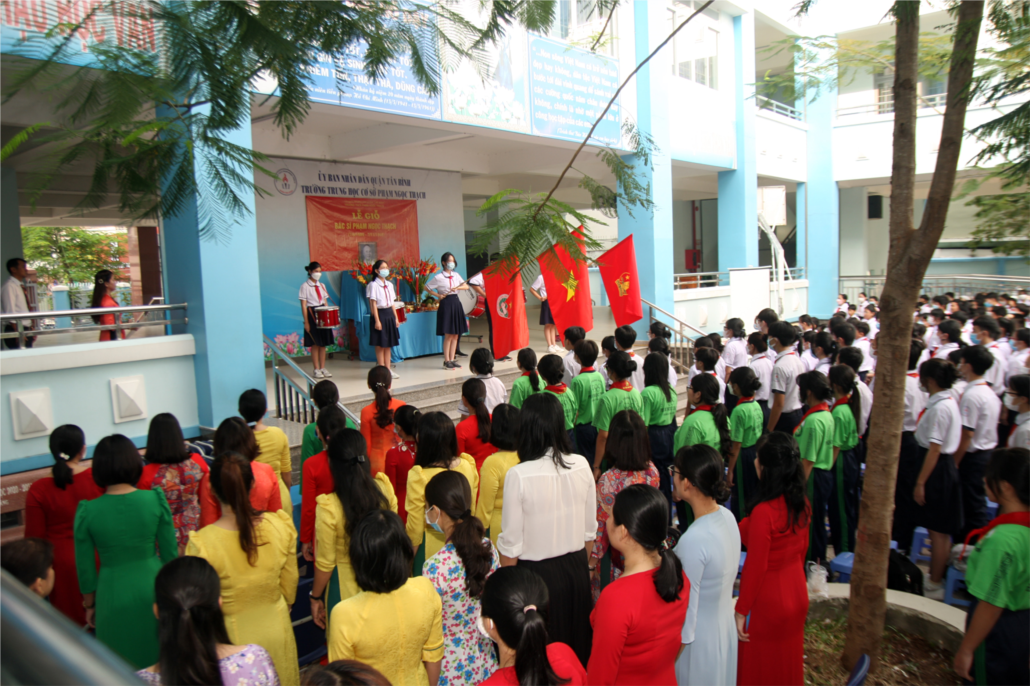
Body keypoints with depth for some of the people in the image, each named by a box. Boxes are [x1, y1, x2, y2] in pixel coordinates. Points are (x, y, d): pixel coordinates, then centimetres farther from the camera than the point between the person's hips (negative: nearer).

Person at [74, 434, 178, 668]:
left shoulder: (87, 511, -13)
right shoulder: (156, 499, -13)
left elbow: (86, 569, -4)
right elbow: (170, 553, -4)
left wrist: (90, 605, 13)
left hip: (114, 594, 0)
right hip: (153, 586, 1)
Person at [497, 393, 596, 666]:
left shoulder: (518, 475, -20)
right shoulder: (581, 465, -8)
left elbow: (511, 543, -13)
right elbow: (590, 530, 3)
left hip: (536, 572, -4)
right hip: (577, 570, 4)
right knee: (576, 637, 22)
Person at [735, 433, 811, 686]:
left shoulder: (764, 512, -30)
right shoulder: (802, 503, -8)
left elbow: (755, 567, -23)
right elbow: (802, 547, 6)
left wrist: (741, 611, -12)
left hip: (766, 601, -7)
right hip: (797, 595, 7)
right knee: (788, 662, 25)